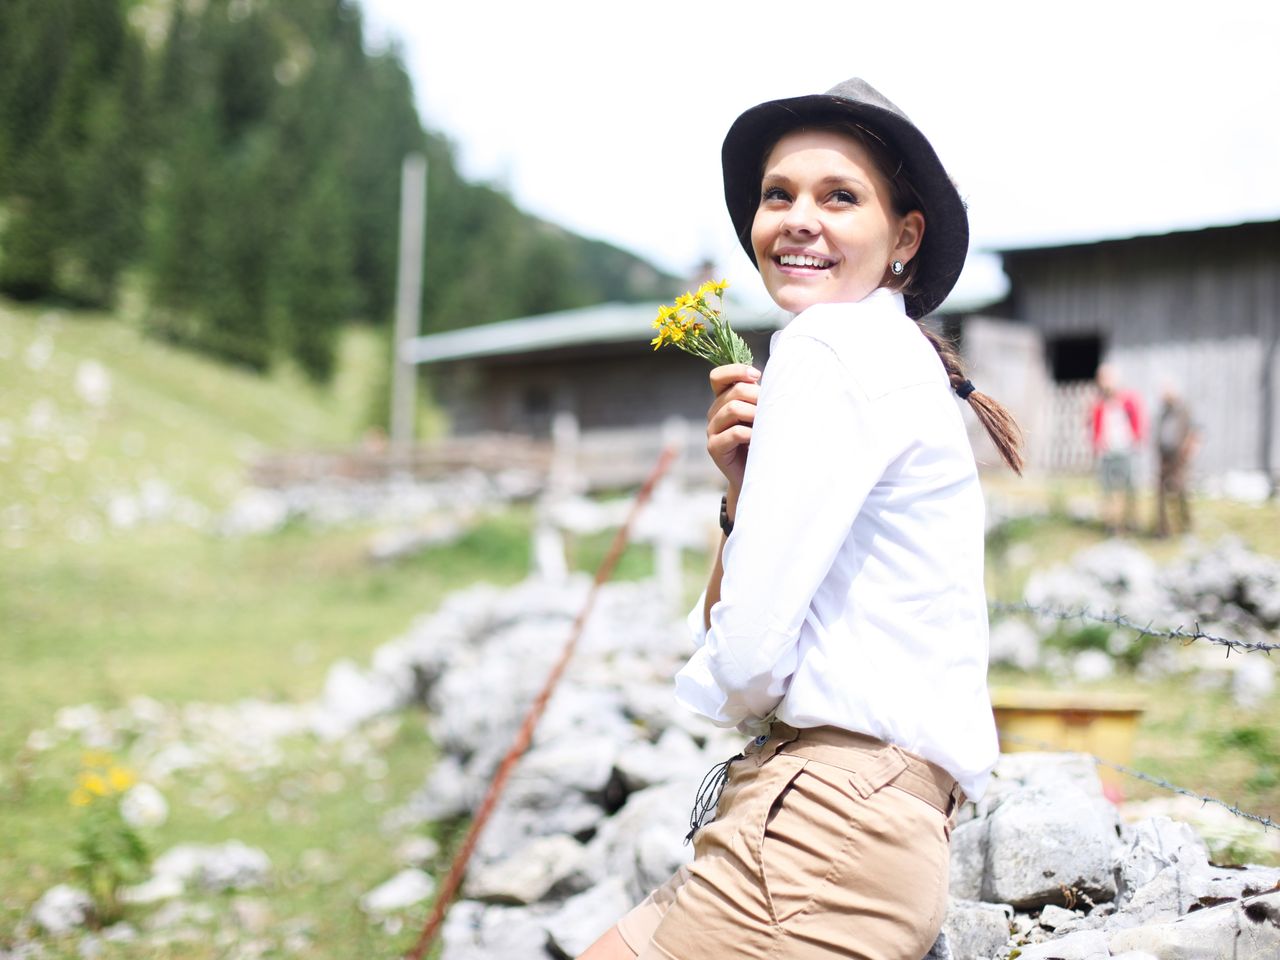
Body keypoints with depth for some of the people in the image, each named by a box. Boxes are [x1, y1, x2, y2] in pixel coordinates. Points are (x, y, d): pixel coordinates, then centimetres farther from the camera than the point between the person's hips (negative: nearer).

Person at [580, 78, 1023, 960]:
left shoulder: (833, 346, -11)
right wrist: (740, 489, -1)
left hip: (829, 818, -9)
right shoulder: (895, 359, 18)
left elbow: (747, 659, -18)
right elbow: (722, 632, 14)